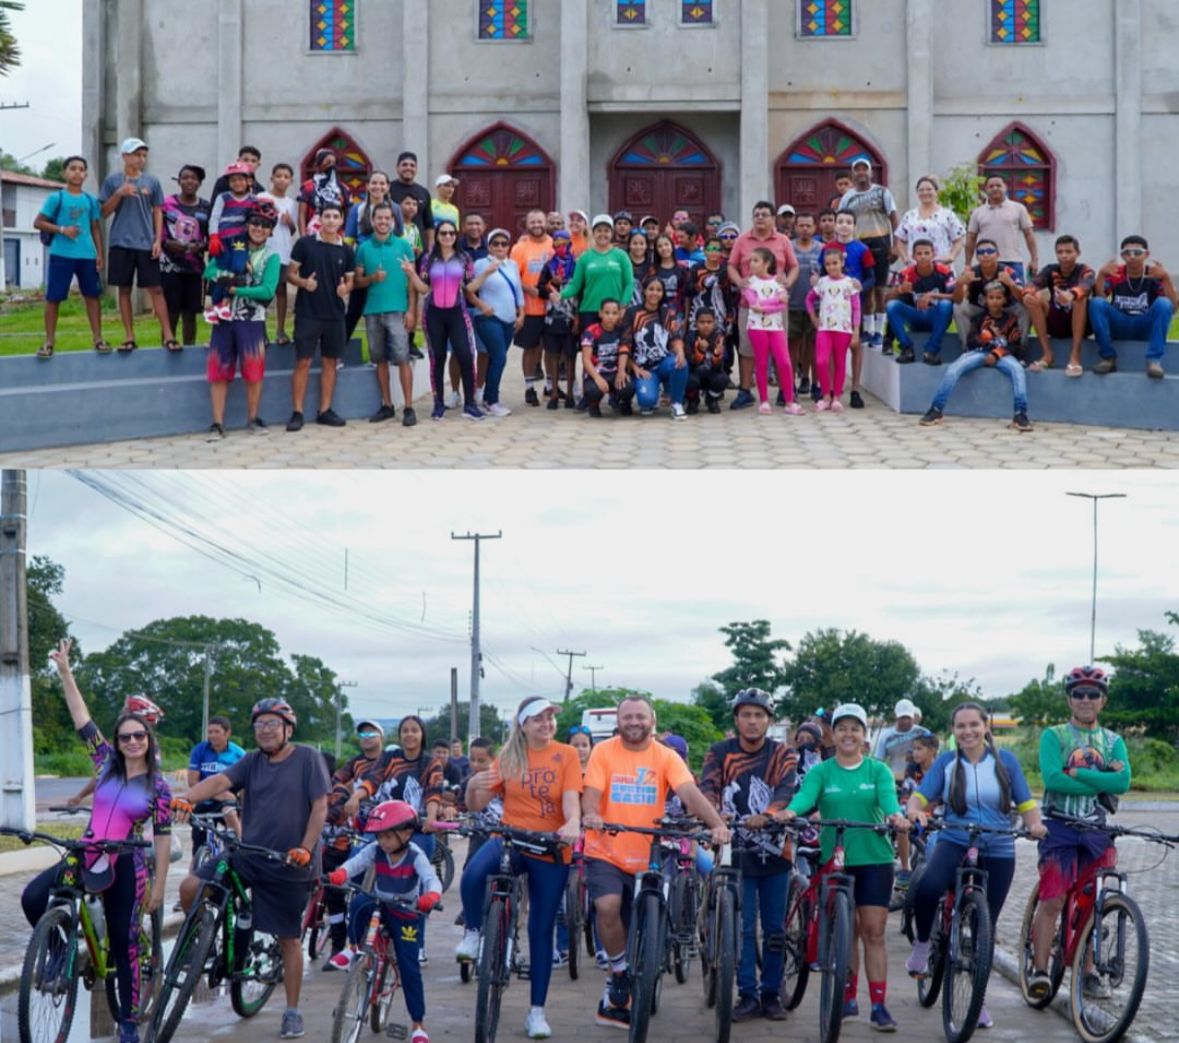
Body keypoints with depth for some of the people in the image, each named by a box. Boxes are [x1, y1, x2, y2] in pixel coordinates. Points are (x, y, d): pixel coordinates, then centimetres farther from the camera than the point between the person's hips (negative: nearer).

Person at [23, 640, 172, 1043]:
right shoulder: (107, 764, 3)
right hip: (86, 857, 2)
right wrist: (65, 671, -3)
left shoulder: (158, 787, -3)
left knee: (124, 943, 2)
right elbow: (81, 718, 2)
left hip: (126, 867, -2)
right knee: (33, 896, -22)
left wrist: (158, 885, -4)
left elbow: (163, 838, -1)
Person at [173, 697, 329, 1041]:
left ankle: (292, 1012, 16)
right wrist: (186, 799, -29)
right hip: (248, 855, 4)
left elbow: (320, 808, -8)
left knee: (289, 938, 4)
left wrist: (306, 849, -19)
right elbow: (220, 781, -10)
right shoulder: (253, 761, 6)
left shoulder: (307, 758, -4)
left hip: (288, 864, -4)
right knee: (190, 888, -15)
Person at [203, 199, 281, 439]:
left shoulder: (271, 257, 2)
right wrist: (232, 274, -18)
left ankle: (253, 419, 17)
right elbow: (209, 273, -2)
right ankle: (217, 423, 3)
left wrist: (235, 289, -13)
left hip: (253, 320, -1)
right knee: (219, 372, 0)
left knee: (254, 372, 2)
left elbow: (268, 291, -11)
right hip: (225, 318, 1)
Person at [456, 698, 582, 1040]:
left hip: (550, 849, 0)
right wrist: (473, 786, -20)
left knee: (541, 931, 4)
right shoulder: (508, 758, 4)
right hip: (509, 840, 0)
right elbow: (476, 806, 3)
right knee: (473, 874, -34)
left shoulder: (566, 755, 0)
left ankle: (537, 1011, 13)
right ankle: (473, 932, -7)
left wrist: (573, 824, -35)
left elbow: (571, 797, -13)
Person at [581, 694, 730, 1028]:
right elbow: (591, 793, -12)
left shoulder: (666, 757, -3)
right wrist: (590, 815, -36)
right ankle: (620, 970, -5)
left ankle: (614, 1002, 24)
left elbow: (690, 793, -16)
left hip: (646, 858, 2)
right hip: (605, 853, -2)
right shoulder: (604, 752, -3)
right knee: (608, 905, -29)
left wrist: (718, 825, -32)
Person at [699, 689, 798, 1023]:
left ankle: (771, 994, 14)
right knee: (742, 928, -2)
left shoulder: (782, 754, 0)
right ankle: (747, 995, 4)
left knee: (774, 928, 5)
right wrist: (714, 812, -37)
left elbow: (787, 789, -18)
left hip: (774, 853, 0)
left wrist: (766, 815, -38)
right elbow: (707, 786, -13)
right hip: (738, 853, 0)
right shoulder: (719, 753, 2)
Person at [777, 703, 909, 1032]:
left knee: (873, 932, -3)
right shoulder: (821, 772, 4)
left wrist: (895, 815, -37)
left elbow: (888, 797, -14)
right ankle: (848, 998, 19)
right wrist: (790, 811, -38)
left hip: (875, 859, -1)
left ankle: (879, 1005, -4)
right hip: (834, 858, 1)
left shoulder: (878, 770, 5)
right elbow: (806, 795, -15)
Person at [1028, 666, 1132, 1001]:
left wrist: (1077, 773, -14)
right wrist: (1101, 782, -14)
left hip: (1098, 830, 3)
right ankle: (1040, 970, -10)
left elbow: (1123, 781, -8)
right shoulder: (1054, 736, 2)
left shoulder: (1113, 741, 11)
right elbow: (1052, 778, -15)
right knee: (1052, 900, -11)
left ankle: (1088, 969, 15)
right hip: (1060, 826, -3)